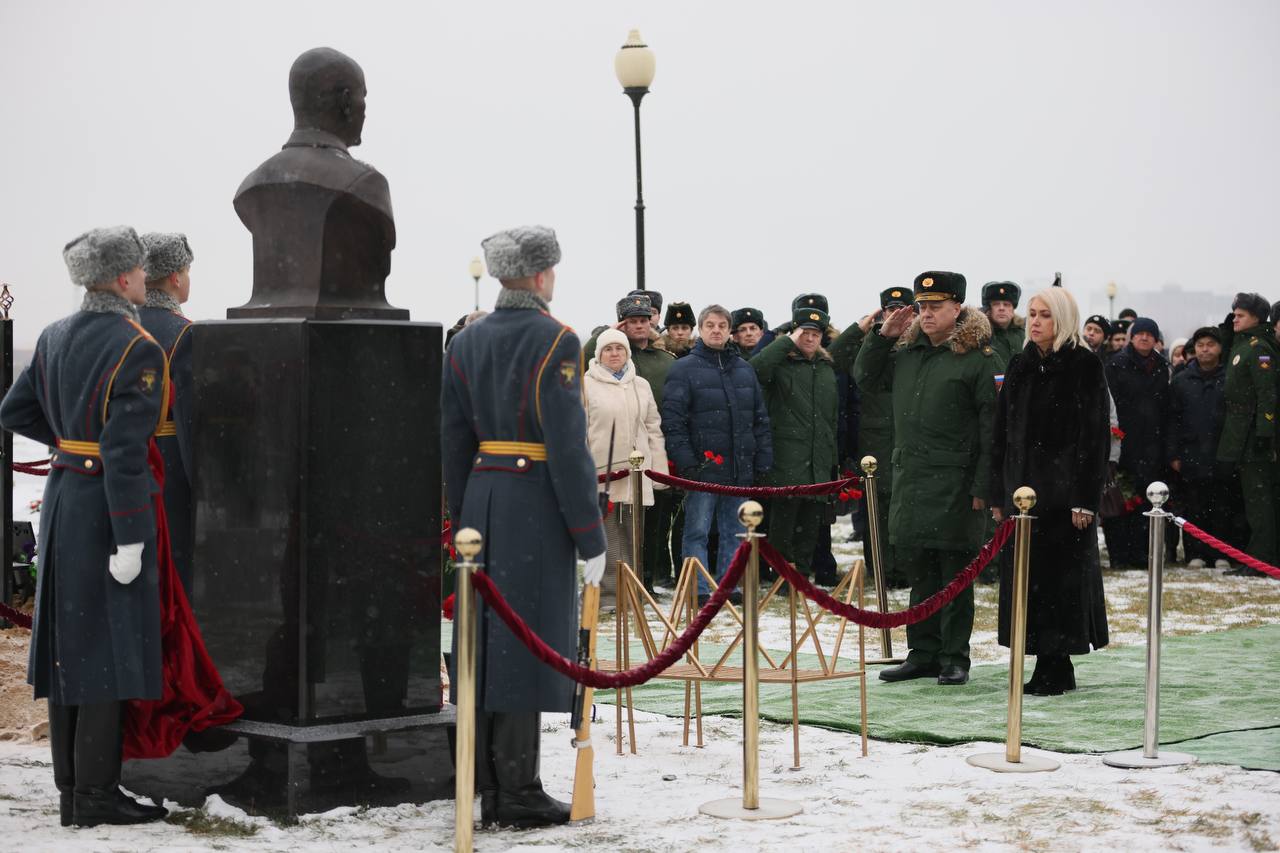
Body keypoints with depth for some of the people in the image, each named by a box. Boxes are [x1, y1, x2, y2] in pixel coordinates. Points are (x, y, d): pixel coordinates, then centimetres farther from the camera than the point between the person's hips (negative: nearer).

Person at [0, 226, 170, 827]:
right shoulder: (138, 350, -17)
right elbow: (124, 451, -21)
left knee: (69, 641, 11)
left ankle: (71, 791, 16)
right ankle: (97, 795, 1)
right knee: (111, 646, -2)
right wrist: (130, 541, -19)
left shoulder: (55, 337, 7)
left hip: (62, 497, 8)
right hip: (110, 506, -8)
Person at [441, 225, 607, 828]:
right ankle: (517, 795, 0)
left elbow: (453, 442, 11)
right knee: (525, 641, -3)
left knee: (484, 638, 12)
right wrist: (590, 539, -11)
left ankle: (486, 782, 20)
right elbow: (568, 446, -15)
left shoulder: (466, 342, 9)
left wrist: (463, 522, 19)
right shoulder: (554, 341, -10)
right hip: (537, 503, -6)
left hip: (482, 501, 6)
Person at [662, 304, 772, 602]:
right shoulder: (684, 369, -3)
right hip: (703, 467, -5)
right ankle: (699, 590, -1)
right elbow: (672, 419, -8)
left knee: (734, 531, 9)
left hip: (740, 469, 5)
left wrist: (763, 461, 8)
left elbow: (760, 418, 16)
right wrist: (685, 462, -15)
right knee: (697, 530, -4)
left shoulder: (744, 369, 14)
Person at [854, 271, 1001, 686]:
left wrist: (983, 487, -15)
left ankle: (955, 658, 8)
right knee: (918, 569, 11)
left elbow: (992, 428, -11)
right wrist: (884, 336, 11)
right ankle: (923, 654, 19)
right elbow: (864, 376, 27)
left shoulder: (980, 359, -7)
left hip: (954, 482, -6)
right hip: (909, 477, 7)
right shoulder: (906, 352, 14)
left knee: (954, 572, 0)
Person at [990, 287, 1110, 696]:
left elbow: (1096, 435, -10)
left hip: (1064, 489, -6)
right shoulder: (1020, 367, 12)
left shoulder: (1085, 367, -6)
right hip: (1023, 486, 6)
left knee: (1061, 574, -3)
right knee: (1026, 575, 6)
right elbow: (1002, 432, 13)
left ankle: (1057, 667, 4)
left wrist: (1085, 498, -16)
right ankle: (1046, 665, 13)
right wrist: (998, 494, 9)